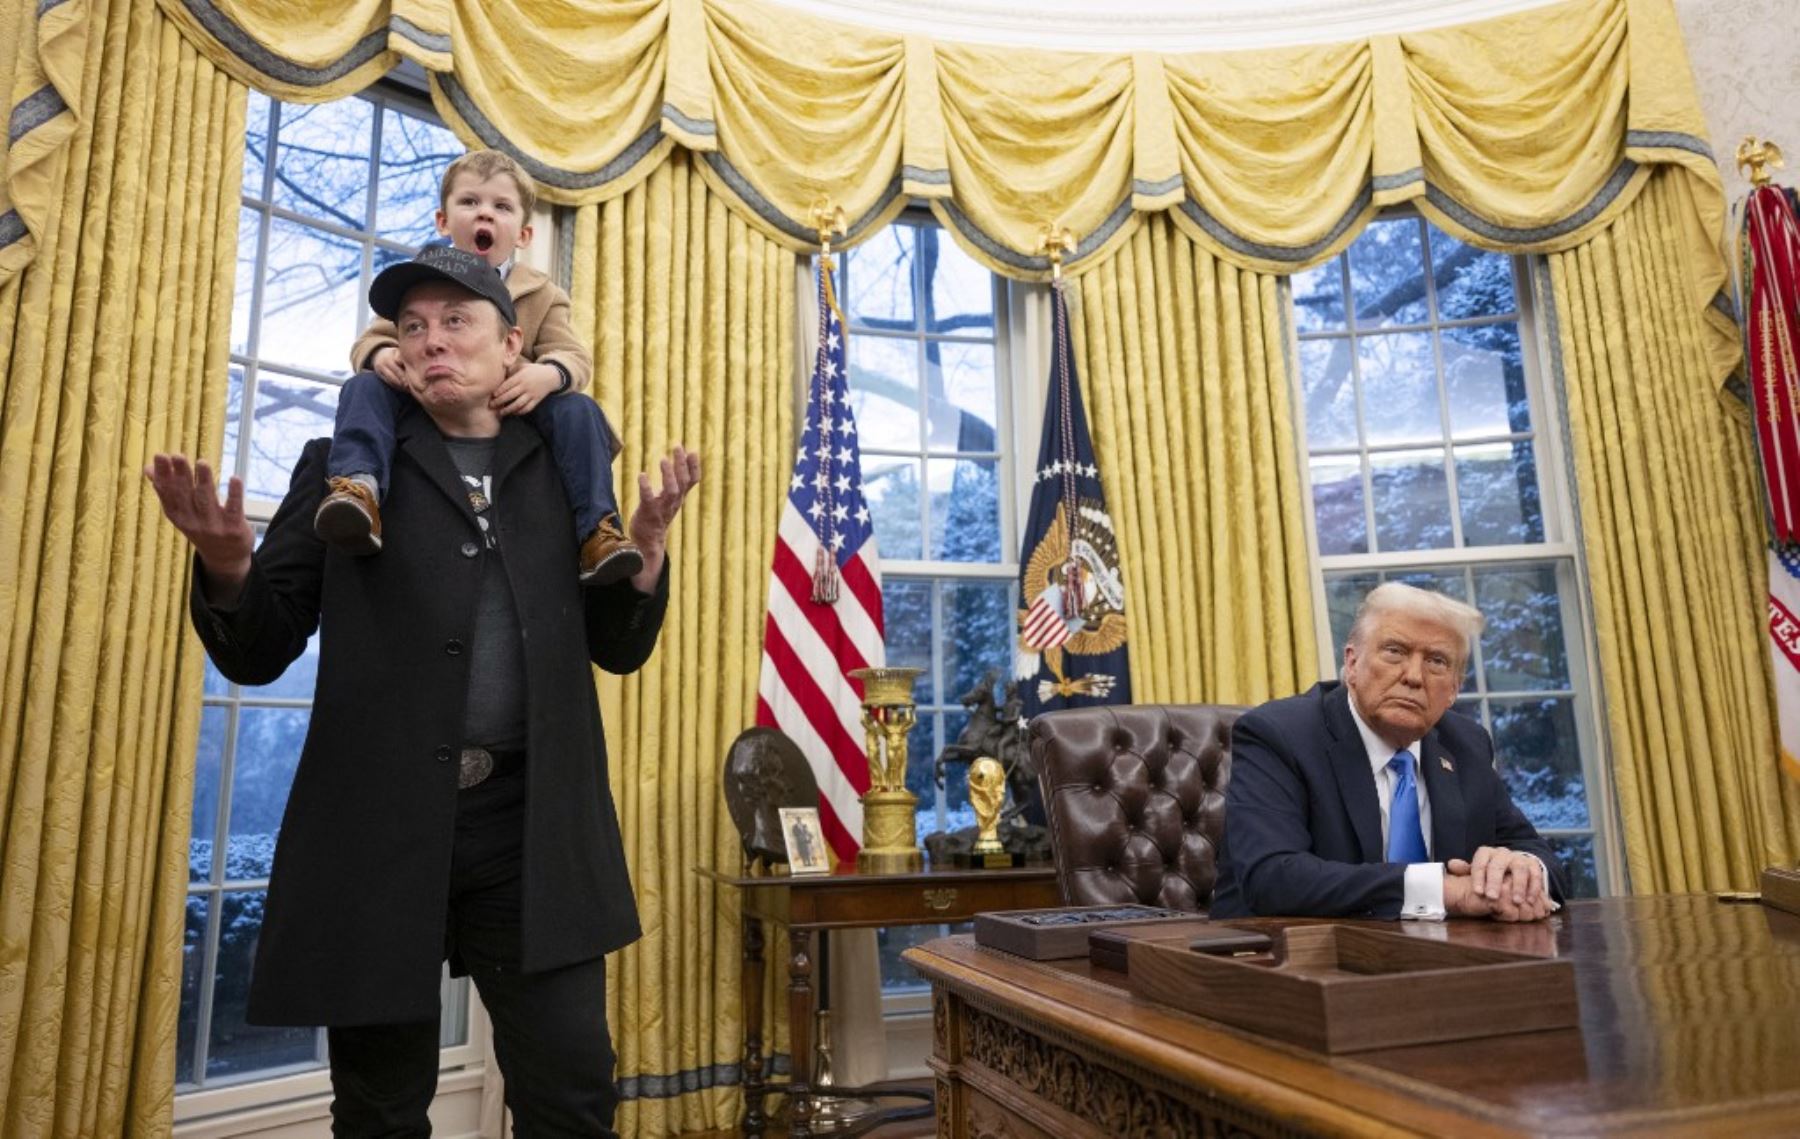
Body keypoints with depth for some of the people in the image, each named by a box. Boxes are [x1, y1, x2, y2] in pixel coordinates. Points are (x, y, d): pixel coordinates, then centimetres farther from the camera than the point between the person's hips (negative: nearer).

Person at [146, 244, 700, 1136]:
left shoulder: (561, 473, 9)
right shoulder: (344, 469, 7)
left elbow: (618, 649, 11)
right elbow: (258, 654, 5)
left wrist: (648, 543, -6)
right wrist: (227, 564, -16)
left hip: (532, 827, 1)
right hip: (378, 825, 0)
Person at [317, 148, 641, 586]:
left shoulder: (541, 295, 9)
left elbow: (574, 357, -2)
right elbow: (371, 340, 9)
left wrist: (548, 374, -29)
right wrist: (380, 356, -19)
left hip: (511, 414, -1)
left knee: (579, 411, -26)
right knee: (364, 386, -23)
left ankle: (597, 531, -29)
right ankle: (358, 485, -42)